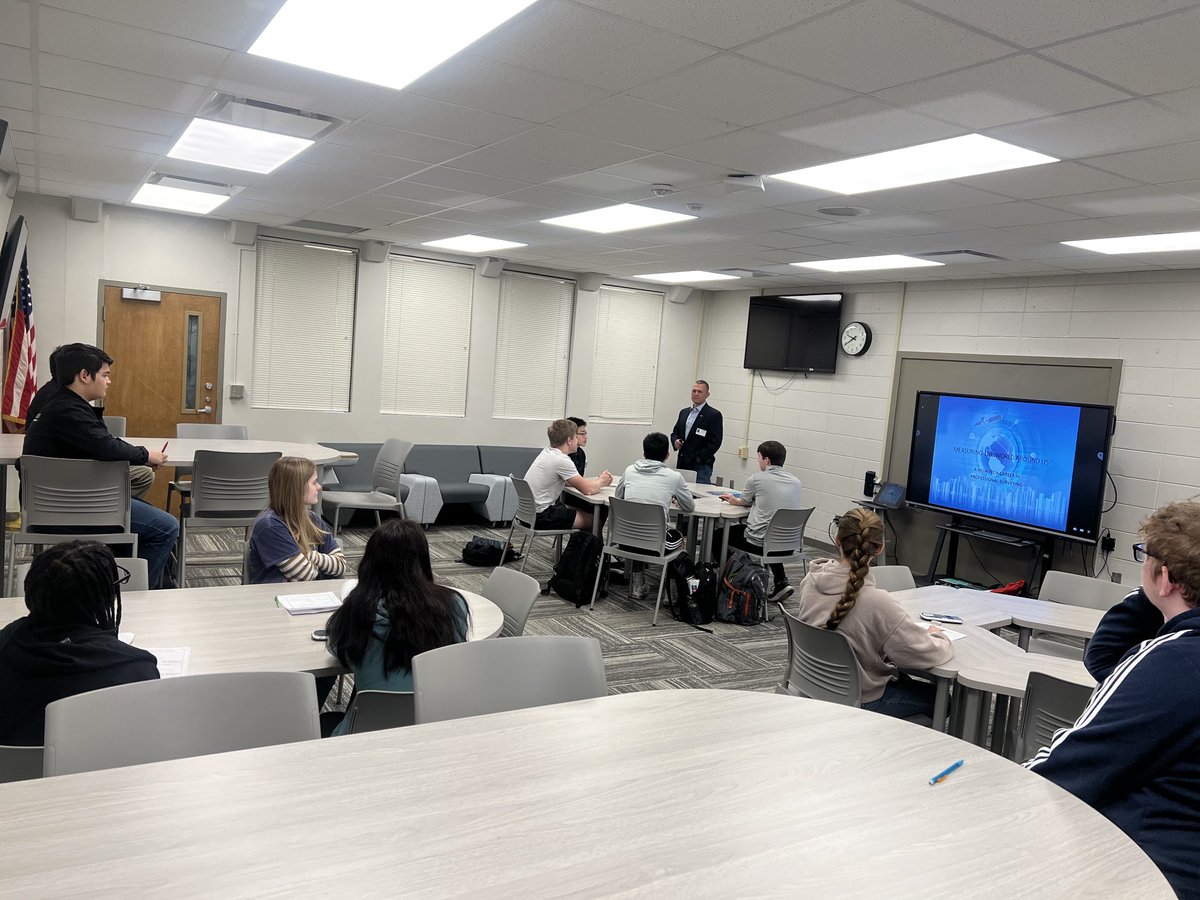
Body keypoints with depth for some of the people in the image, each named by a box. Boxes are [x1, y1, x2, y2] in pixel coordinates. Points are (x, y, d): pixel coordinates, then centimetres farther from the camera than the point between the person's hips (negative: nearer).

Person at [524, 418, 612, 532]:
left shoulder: (547, 452, 8)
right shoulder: (561, 460, -20)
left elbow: (568, 482, 20)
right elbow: (587, 490, -16)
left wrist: (598, 479, 13)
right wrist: (601, 482, 5)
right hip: (541, 516, -9)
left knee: (585, 512, 19)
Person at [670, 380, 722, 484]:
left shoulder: (714, 415, -4)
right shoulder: (684, 412, 17)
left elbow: (715, 442, -9)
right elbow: (675, 432, 24)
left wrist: (699, 459, -12)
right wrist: (675, 441, 0)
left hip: (701, 467, -6)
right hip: (682, 464, 6)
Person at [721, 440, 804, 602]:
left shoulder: (756, 478, -8)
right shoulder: (796, 482, 7)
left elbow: (745, 502, 10)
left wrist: (734, 500, 36)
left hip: (760, 541, -5)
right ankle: (781, 582, 26)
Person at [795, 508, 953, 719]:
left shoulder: (810, 581, -12)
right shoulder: (876, 602, -31)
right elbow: (926, 654, -23)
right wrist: (939, 636, -1)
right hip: (860, 700, -6)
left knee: (903, 679, 31)